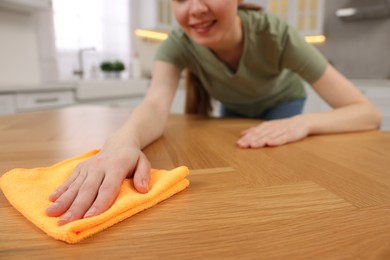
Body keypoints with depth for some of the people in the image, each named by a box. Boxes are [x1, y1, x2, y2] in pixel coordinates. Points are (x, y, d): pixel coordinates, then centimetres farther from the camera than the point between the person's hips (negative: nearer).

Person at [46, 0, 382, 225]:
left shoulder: (275, 35, -37)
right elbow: (156, 105, -49)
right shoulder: (178, 44, -31)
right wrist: (123, 141, -71)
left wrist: (302, 123, -55)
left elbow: (368, 113, -35)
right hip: (234, 109, 2)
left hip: (281, 105, -2)